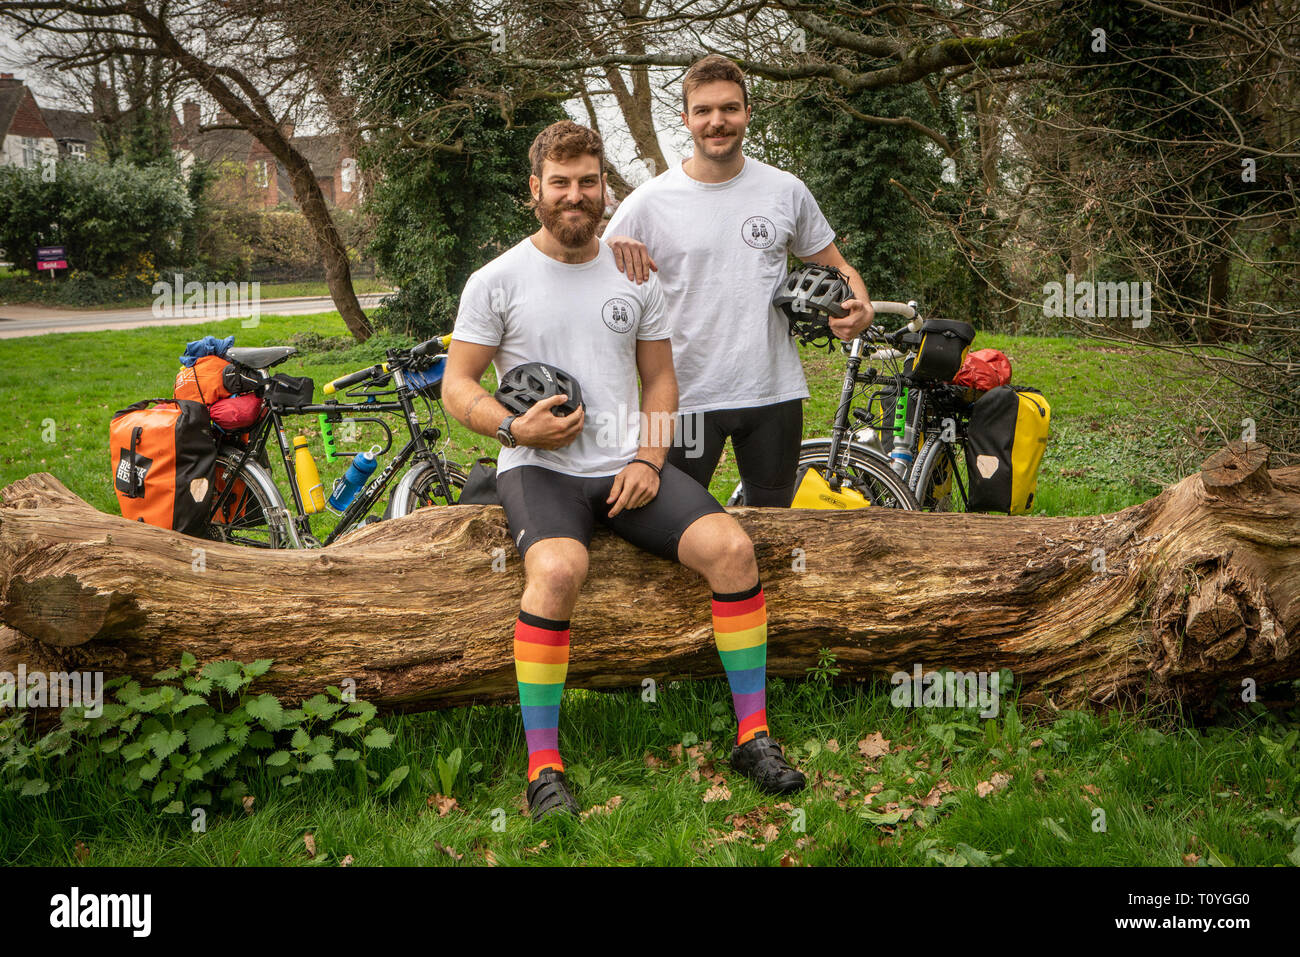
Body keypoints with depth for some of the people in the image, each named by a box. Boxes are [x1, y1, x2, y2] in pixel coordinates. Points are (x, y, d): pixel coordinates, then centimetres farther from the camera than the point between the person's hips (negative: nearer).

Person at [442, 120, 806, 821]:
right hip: (540, 468, -3)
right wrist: (516, 428, -17)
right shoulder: (497, 281, 2)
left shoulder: (634, 277, 12)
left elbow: (660, 380, 15)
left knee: (731, 547, -20)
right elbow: (457, 386, 3)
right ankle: (543, 767, -24)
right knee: (558, 570, -36)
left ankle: (753, 735, -8)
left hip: (627, 464, 4)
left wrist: (648, 458, -2)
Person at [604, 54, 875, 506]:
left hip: (773, 393, 2)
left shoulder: (787, 191, 4)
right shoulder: (649, 202, -3)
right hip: (686, 396, -2)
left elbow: (835, 267, 15)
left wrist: (859, 307, -7)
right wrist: (613, 249, -22)